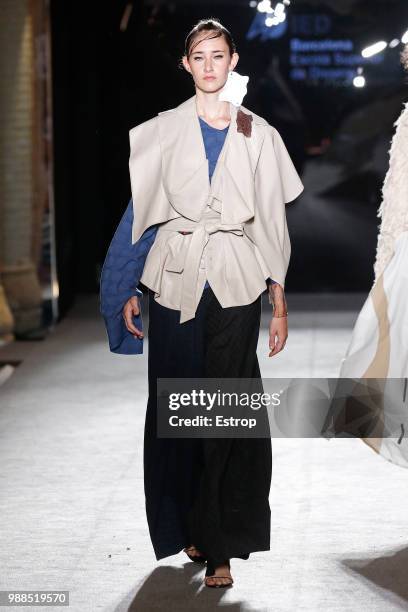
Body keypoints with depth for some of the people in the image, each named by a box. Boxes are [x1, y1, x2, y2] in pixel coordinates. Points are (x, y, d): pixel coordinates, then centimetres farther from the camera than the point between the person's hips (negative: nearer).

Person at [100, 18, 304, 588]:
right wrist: (128, 292, 1)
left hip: (236, 283, 0)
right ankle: (188, 528, 17)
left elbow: (273, 223, 8)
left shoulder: (258, 134, 7)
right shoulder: (161, 131, 6)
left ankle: (222, 546, 1)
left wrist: (280, 306, 4)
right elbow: (139, 213, 7)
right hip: (175, 279, 1)